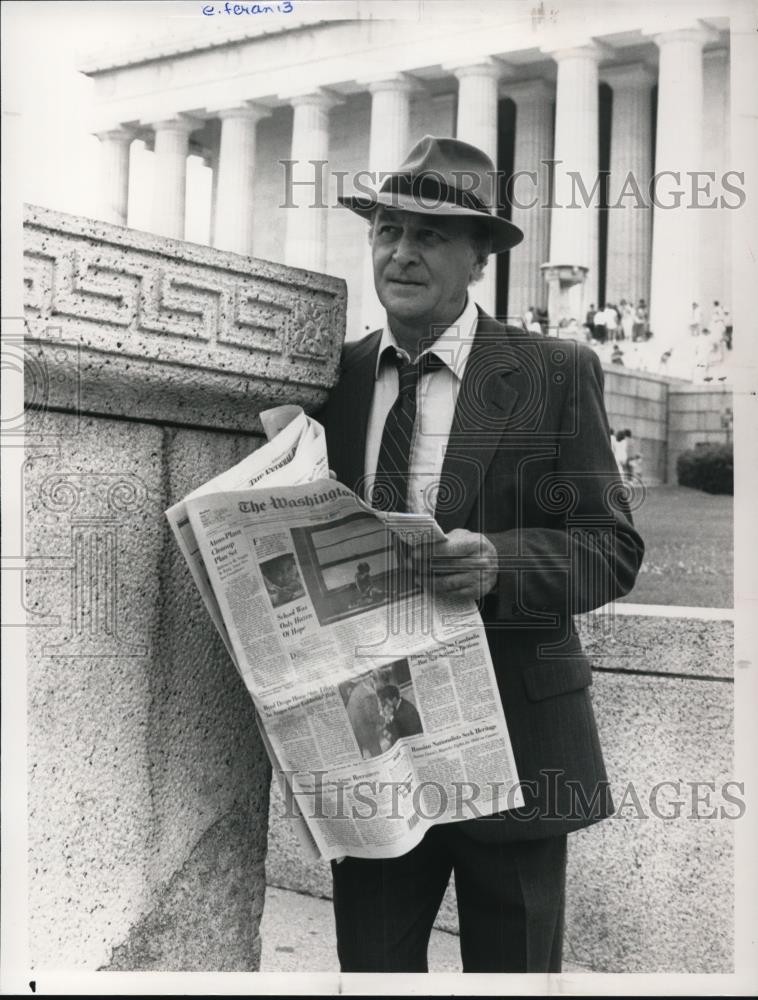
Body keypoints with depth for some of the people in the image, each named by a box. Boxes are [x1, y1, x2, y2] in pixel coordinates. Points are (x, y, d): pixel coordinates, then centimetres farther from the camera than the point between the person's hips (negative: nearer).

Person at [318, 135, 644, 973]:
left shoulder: (556, 375, -4)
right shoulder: (336, 376, 5)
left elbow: (612, 548, -8)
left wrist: (499, 561, -25)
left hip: (511, 738, -2)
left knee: (511, 966, 13)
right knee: (368, 964, 12)